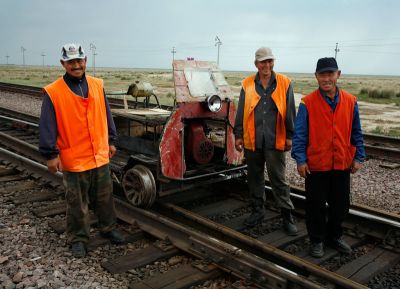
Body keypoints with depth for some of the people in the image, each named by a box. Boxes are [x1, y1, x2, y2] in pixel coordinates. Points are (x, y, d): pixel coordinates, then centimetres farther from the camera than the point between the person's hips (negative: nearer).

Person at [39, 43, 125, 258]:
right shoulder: (53, 93, -9)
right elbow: (47, 126, -9)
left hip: (101, 156, 4)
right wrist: (51, 154, -12)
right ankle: (78, 239, 27)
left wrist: (111, 141, 13)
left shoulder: (97, 85, 4)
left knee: (104, 197, 18)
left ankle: (107, 228, 38)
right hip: (73, 159, -4)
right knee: (77, 203, 10)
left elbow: (106, 115, 11)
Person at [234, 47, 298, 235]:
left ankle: (287, 215, 14)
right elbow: (241, 112, 9)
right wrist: (238, 135, 5)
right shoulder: (247, 85, 6)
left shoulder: (284, 83, 2)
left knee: (278, 179, 2)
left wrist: (289, 136, 0)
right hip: (252, 140, 3)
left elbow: (290, 112, 3)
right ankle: (257, 210, 29)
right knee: (255, 178, 13)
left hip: (275, 141, -2)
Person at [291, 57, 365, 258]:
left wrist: (358, 157, 3)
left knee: (340, 205, 16)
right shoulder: (307, 103, -9)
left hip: (342, 164, 3)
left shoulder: (350, 102, 1)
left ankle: (334, 236, 39)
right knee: (316, 206, 9)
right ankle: (317, 240, 29)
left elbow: (356, 133, 7)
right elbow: (299, 134, -8)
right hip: (316, 165, -3)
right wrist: (300, 160, -13)